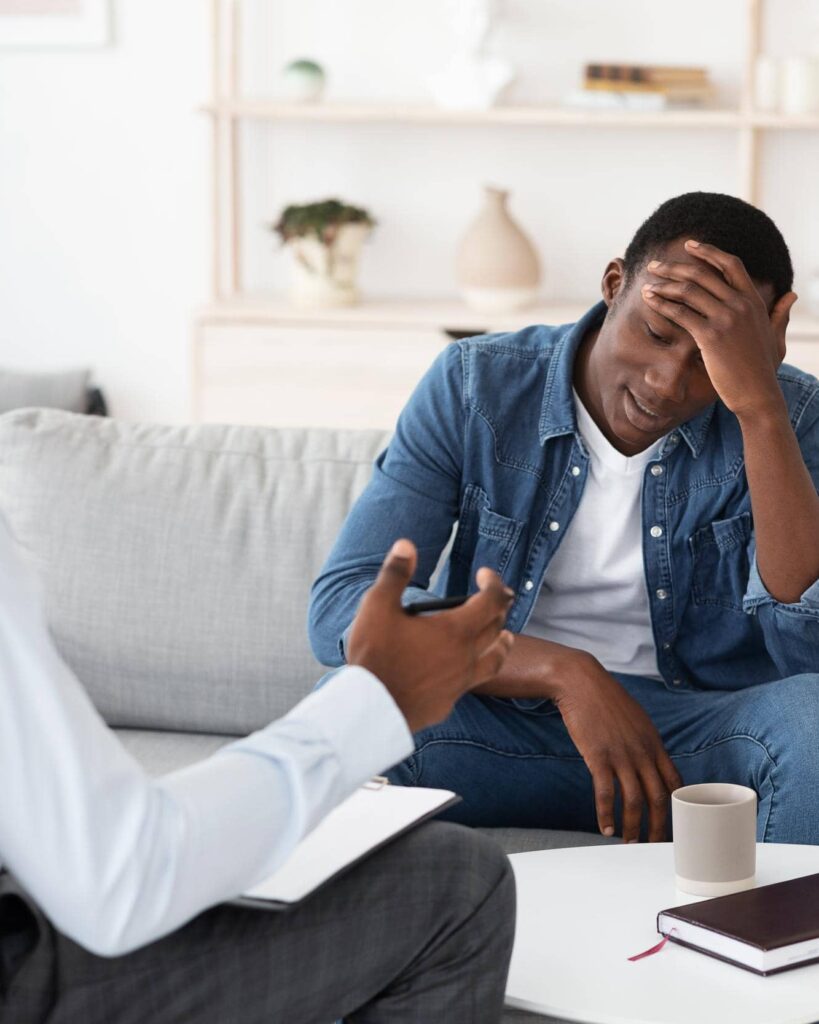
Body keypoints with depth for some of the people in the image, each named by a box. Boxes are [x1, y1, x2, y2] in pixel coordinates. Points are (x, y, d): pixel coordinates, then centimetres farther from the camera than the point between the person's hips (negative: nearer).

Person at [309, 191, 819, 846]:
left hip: (700, 736, 0)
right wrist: (564, 672, -27)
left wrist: (759, 403, -28)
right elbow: (343, 606, -14)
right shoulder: (476, 384, -5)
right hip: (500, 720, 0)